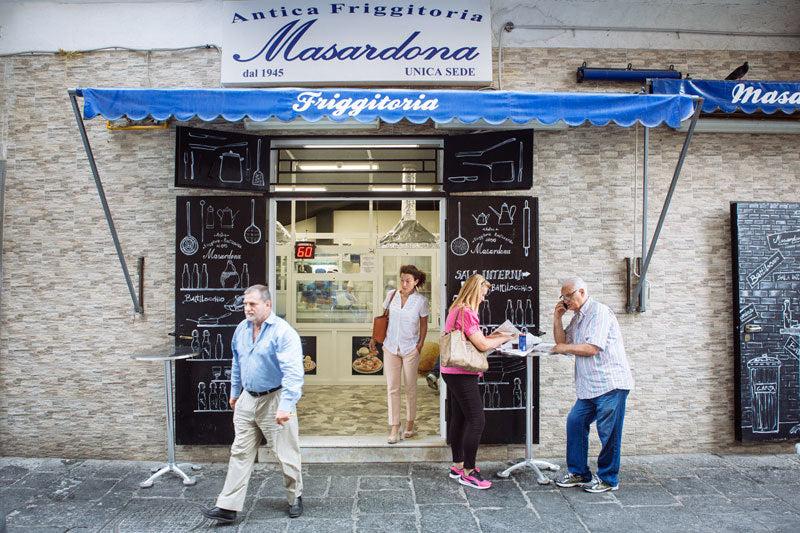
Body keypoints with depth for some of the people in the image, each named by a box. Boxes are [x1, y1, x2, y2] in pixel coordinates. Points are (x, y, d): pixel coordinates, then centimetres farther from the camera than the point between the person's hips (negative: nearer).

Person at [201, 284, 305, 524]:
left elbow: (292, 373, -25)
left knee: (286, 454, 7)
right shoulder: (242, 329, 6)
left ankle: (295, 497, 29)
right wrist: (235, 392, 25)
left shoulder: (283, 332, -19)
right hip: (247, 400, 6)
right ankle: (228, 507, 15)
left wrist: (286, 406, -31)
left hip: (274, 401, -6)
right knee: (240, 452, 9)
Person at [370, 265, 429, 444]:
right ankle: (394, 428, 8)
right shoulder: (391, 295, 1)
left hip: (410, 349, -2)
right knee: (392, 388, 1)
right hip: (391, 347, 2)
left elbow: (423, 326, 2)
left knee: (410, 387, 9)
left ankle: (410, 424, 24)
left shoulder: (420, 300, -6)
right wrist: (374, 337, 10)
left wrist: (420, 346, -6)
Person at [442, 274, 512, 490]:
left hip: (452, 373, 11)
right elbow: (482, 345, -17)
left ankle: (458, 465, 26)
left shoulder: (456, 310, 15)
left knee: (459, 419, 16)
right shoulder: (466, 312, -17)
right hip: (461, 374, -11)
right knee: (476, 421, -6)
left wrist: (495, 335, 14)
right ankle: (468, 472, 1)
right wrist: (505, 338, -2)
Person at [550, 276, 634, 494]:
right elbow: (562, 341, 20)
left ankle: (607, 479, 13)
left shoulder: (599, 312, -11)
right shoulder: (577, 318, 18)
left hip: (610, 382, -9)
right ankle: (578, 473, 20)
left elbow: (592, 347, -18)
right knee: (575, 422, 8)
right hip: (589, 386, 9)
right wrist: (557, 317, 10)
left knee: (608, 432, 0)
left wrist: (565, 348, -5)